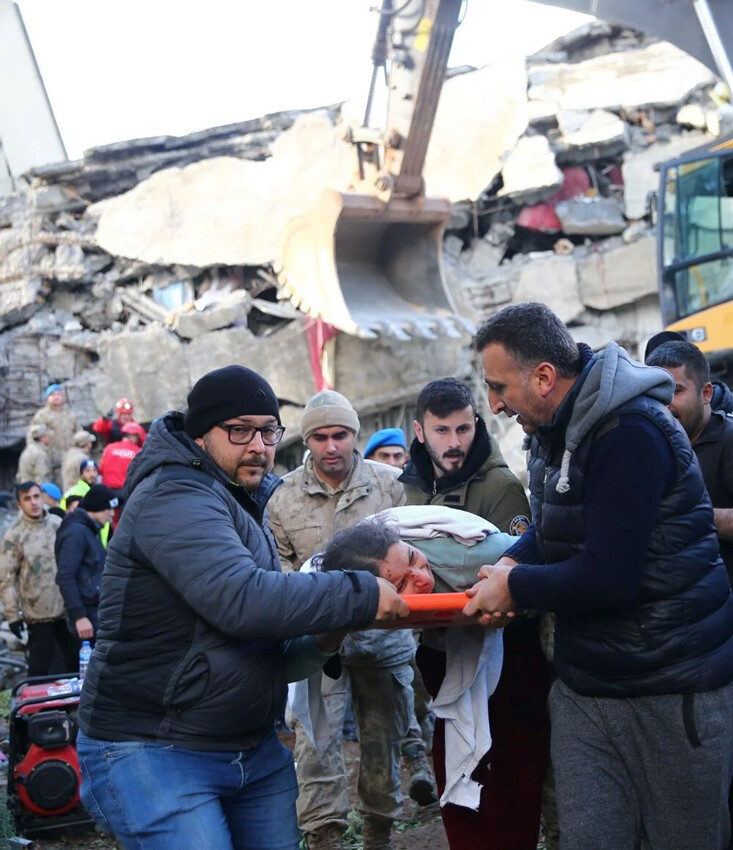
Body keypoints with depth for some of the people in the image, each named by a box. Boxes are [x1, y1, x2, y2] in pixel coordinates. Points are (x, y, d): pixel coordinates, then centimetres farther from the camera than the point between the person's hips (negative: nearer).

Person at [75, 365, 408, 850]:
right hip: (153, 752, -9)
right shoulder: (176, 496, -15)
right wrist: (362, 596, -23)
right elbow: (240, 598, -30)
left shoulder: (246, 505, 14)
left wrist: (320, 642, -4)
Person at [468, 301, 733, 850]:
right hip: (584, 688, 8)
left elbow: (608, 578, -25)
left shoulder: (629, 433, -22)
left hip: (671, 692, -8)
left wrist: (515, 586, -10)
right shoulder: (555, 431, 7)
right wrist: (511, 563, -3)